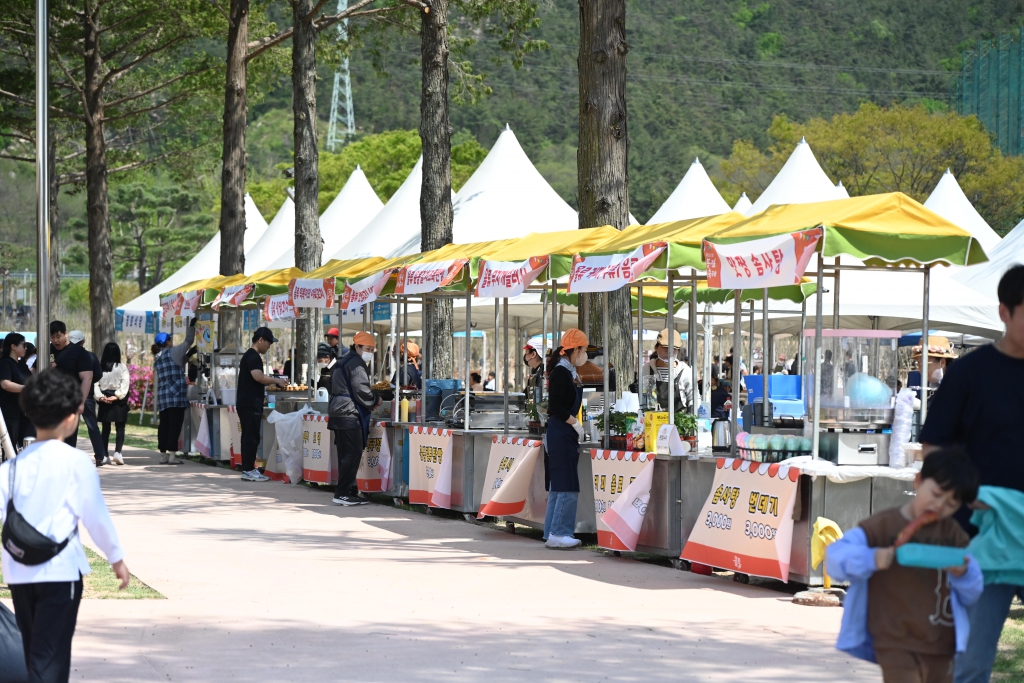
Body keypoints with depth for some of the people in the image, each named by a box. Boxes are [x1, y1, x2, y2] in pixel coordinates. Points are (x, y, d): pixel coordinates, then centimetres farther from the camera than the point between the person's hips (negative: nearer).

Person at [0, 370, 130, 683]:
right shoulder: (76, 462, -8)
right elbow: (96, 514, -4)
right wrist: (117, 558, 8)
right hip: (60, 569, -5)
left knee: (34, 651, 19)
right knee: (51, 657, -4)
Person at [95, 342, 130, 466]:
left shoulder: (99, 367, 1)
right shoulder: (122, 367, -6)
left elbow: (96, 383, -5)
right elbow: (125, 384, -12)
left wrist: (100, 396, -10)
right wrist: (117, 396, -14)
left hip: (104, 400, 3)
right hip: (119, 400, -3)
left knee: (105, 428, 11)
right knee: (120, 428, 1)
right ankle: (117, 452, -17)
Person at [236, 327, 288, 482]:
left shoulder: (250, 356, 20)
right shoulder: (253, 356, -13)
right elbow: (258, 377, -26)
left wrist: (272, 381, 15)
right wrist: (277, 380, -13)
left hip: (248, 403, 10)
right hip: (250, 404, -10)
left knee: (250, 437, 11)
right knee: (251, 437, -7)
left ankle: (248, 469, 14)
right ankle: (248, 471, -6)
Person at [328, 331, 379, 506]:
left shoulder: (342, 362, 21)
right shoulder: (357, 363, -10)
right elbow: (361, 390, -17)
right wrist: (375, 401, 1)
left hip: (338, 413, 10)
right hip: (350, 415, -10)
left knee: (346, 455, 11)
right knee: (352, 454, -9)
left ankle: (350, 491, 13)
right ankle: (342, 494, -11)